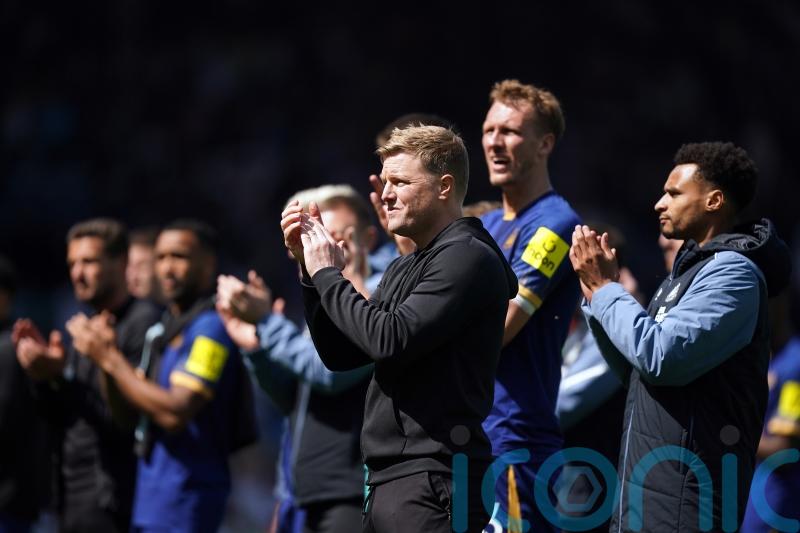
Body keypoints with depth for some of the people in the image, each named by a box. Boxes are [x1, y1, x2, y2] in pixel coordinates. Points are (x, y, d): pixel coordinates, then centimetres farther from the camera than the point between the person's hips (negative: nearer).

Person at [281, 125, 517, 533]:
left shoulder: (468, 257, -9)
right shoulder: (405, 268, 18)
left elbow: (392, 341, -20)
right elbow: (340, 355, 18)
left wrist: (328, 275, -7)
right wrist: (310, 267, 9)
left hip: (431, 476, -9)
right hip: (390, 477, 9)